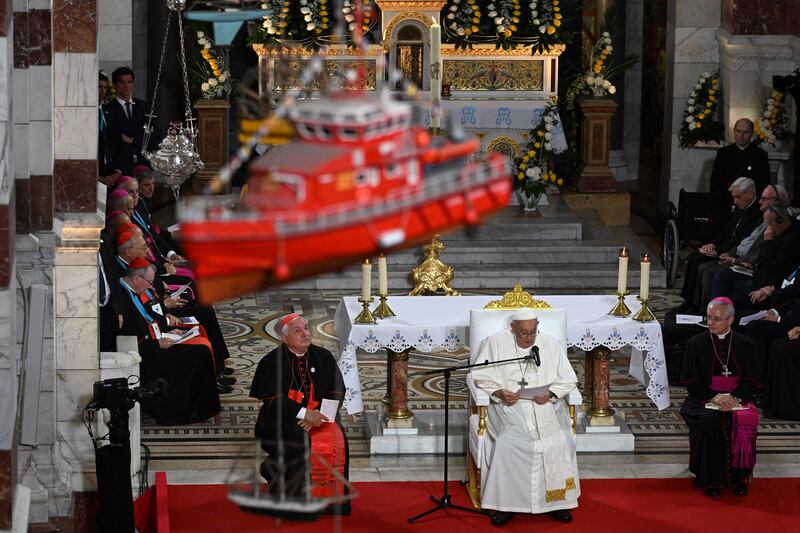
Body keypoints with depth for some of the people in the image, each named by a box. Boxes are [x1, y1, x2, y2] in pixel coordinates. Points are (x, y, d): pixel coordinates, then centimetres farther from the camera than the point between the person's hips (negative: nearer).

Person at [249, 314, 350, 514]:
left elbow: (337, 392, 7)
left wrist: (318, 414, -11)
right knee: (299, 440, -34)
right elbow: (272, 400, -8)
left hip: (318, 415, 3)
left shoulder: (324, 357, 12)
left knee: (336, 438, -27)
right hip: (282, 419, -3)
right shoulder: (271, 362, 2)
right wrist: (303, 413, -19)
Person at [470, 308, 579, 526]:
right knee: (508, 441, -30)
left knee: (560, 440, -24)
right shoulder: (495, 342, 3)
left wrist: (551, 394, -12)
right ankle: (505, 504, -19)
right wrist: (499, 392, -15)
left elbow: (568, 380, 8)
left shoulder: (552, 344, 7)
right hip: (509, 403, -2)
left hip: (546, 403, 2)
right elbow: (481, 376, 4)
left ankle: (557, 500, -8)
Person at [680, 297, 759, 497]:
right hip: (704, 399, -1)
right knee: (708, 420, -34)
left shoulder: (746, 344, 8)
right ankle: (710, 479, -23)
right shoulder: (696, 343, 5)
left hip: (737, 400, 1)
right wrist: (714, 397, -16)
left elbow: (752, 381, 5)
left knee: (744, 421, -32)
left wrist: (734, 397, -15)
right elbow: (689, 382, 0)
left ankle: (738, 478, -18)